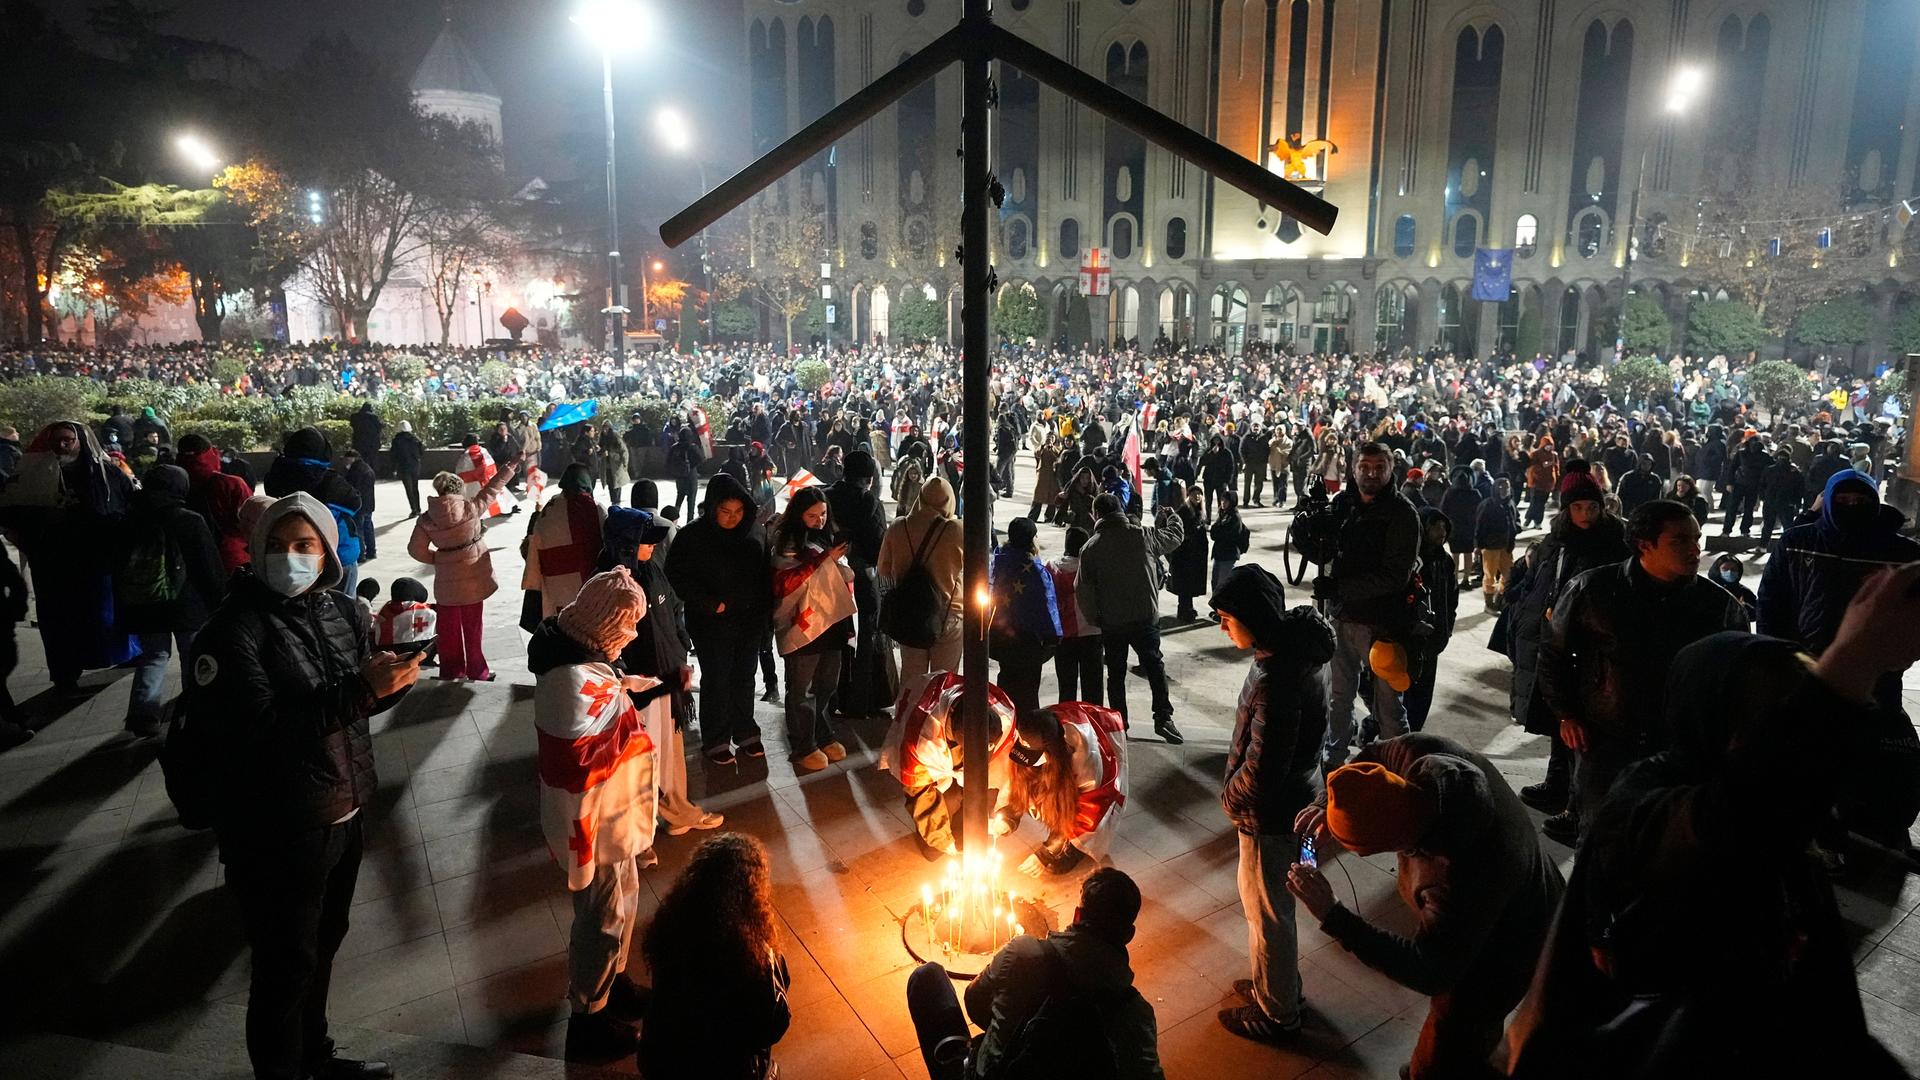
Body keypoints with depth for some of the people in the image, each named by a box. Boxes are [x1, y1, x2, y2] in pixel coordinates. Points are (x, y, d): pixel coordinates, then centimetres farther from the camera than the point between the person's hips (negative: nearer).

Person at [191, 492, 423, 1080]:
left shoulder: (337, 609, 1)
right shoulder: (232, 630, -18)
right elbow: (259, 734, -28)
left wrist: (393, 677, -11)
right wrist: (359, 688, -32)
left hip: (344, 814, 7)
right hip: (276, 834, -7)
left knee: (324, 944, 24)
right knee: (286, 965, 8)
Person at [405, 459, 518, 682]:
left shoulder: (426, 519, -7)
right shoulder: (471, 507, -14)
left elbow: (416, 550, -2)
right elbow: (492, 488, -3)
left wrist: (437, 558, 12)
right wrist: (512, 466, 7)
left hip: (446, 583, 2)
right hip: (473, 580, -1)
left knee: (449, 631, 13)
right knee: (473, 629, 9)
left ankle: (451, 672, 23)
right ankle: (477, 672, 17)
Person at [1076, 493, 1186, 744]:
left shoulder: (1091, 548, -7)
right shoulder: (1144, 535, -7)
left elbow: (1083, 590, -6)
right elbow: (1176, 536, 12)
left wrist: (1095, 619, 6)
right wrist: (1172, 516, 33)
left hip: (1111, 622, 0)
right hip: (1146, 617, 0)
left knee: (1116, 674, 13)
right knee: (1155, 666, 13)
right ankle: (1163, 718, 4)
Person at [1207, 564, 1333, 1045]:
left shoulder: (1277, 678, -34)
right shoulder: (1295, 643, -4)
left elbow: (1261, 771, -31)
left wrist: (1230, 796, -11)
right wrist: (1238, 787, 10)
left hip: (1270, 814, -9)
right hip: (1292, 797, 9)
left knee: (1265, 910, 12)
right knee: (1270, 902, 27)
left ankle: (1276, 1013, 32)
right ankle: (1280, 982, 48)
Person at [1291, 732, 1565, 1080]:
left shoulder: (1460, 882, -48)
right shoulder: (1423, 754, -31)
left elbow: (1427, 971, -36)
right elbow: (1370, 763, -8)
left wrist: (1332, 915, -40)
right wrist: (1326, 803, -25)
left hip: (1500, 956, -7)